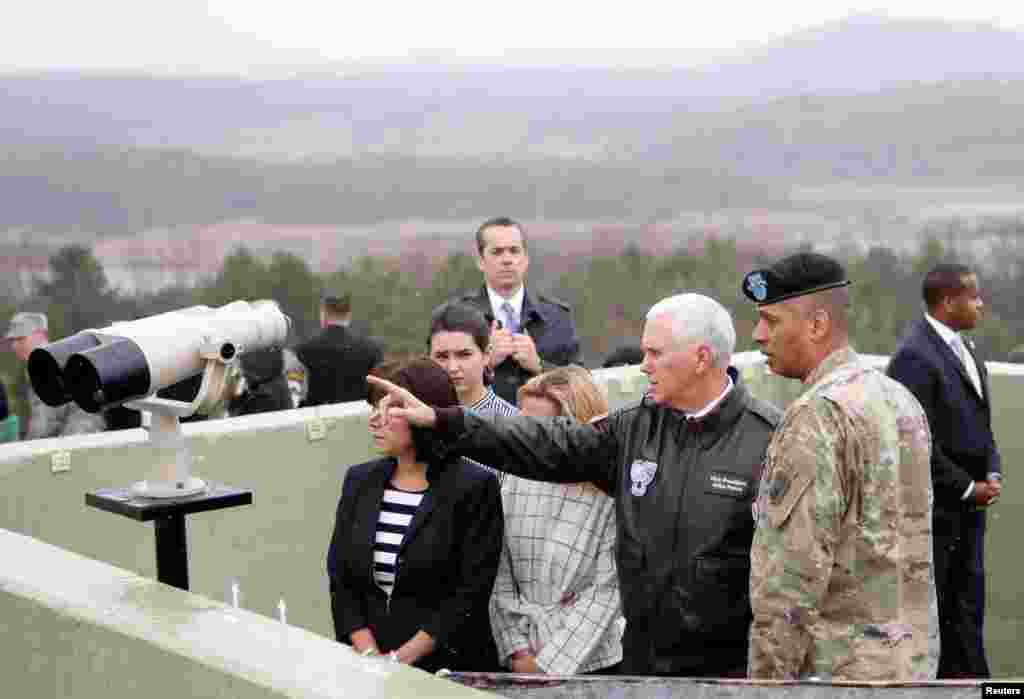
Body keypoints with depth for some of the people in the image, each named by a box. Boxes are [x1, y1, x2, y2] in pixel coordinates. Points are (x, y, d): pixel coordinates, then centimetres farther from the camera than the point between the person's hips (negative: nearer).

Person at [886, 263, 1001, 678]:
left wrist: (992, 475, 2)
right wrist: (969, 488, -14)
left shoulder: (964, 348, 10)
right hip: (933, 508, -8)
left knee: (966, 608, 13)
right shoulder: (915, 356, -18)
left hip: (968, 507, 8)